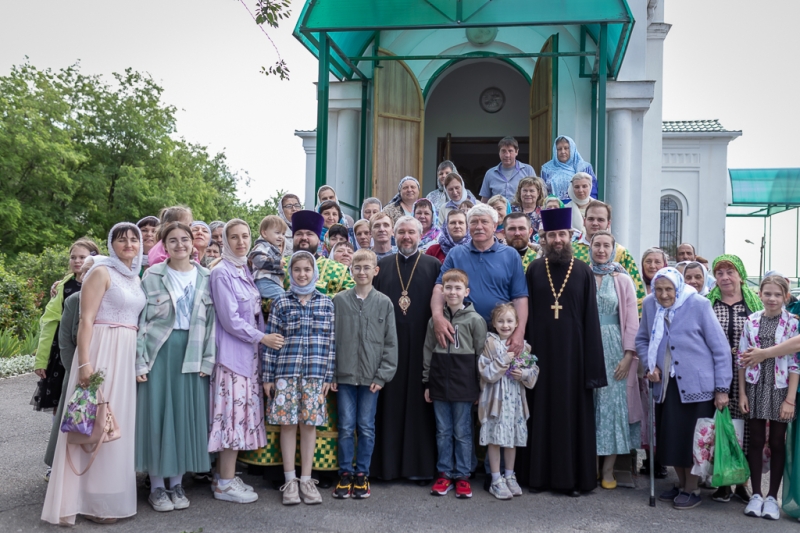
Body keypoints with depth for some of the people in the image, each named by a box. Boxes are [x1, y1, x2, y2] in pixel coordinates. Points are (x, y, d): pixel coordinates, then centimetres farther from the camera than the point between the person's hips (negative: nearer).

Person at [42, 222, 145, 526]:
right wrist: (85, 362, -21)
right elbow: (86, 319, -14)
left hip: (128, 354, 8)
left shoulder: (135, 277, 15)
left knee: (119, 422, 13)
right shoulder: (101, 271, -8)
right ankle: (93, 500, 6)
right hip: (102, 351, -7)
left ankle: (114, 491, 24)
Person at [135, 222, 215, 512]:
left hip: (191, 354, 2)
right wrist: (140, 361, -6)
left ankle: (177, 482, 18)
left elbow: (211, 321, 6)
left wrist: (207, 360, -1)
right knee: (157, 413, 1)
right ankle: (157, 485, 12)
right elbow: (141, 319, 0)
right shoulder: (152, 276, 2)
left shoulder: (205, 278, 7)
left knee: (187, 413, 5)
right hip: (160, 351, -2)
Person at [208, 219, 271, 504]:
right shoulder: (221, 272, -10)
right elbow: (230, 319, -13)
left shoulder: (245, 270, 14)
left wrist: (262, 337, 10)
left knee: (243, 412, 9)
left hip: (249, 352, 8)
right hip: (231, 351, -8)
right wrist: (263, 338, -9)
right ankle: (225, 483, 3)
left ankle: (225, 475, 18)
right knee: (233, 412, -6)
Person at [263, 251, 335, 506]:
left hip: (315, 373, 1)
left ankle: (306, 480, 15)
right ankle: (290, 480, 13)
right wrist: (268, 376, 0)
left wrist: (328, 376, 2)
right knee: (287, 423, 2)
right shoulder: (281, 303, 4)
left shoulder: (326, 303, 6)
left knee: (309, 424, 4)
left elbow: (331, 341, 6)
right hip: (286, 372, 0)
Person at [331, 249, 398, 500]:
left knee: (367, 427, 7)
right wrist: (330, 374, -1)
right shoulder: (339, 300, 2)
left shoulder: (384, 303, 1)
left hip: (371, 377, 0)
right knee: (346, 427, 5)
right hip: (344, 375, 0)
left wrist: (382, 376, -5)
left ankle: (362, 474, 19)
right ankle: (345, 473, 18)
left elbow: (391, 343, 1)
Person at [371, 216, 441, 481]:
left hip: (420, 345, -1)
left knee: (419, 404, 2)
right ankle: (387, 463, 13)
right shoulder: (382, 266, 12)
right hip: (388, 343, 2)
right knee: (389, 403, 4)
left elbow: (440, 303, 1)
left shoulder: (434, 266, 6)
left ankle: (420, 465, 11)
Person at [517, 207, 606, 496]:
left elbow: (591, 319, -1)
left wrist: (593, 364, -6)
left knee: (573, 412, 4)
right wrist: (526, 349, -2)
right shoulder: (534, 270, 5)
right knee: (541, 412, 7)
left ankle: (574, 476, 14)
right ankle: (539, 473, 17)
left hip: (572, 353, -1)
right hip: (541, 351, 1)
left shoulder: (584, 272, 2)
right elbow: (526, 314, 5)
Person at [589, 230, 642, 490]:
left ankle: (608, 469, 7)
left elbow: (632, 320, 1)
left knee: (612, 402, 0)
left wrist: (628, 356, -7)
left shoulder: (623, 281, 4)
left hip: (613, 349, -1)